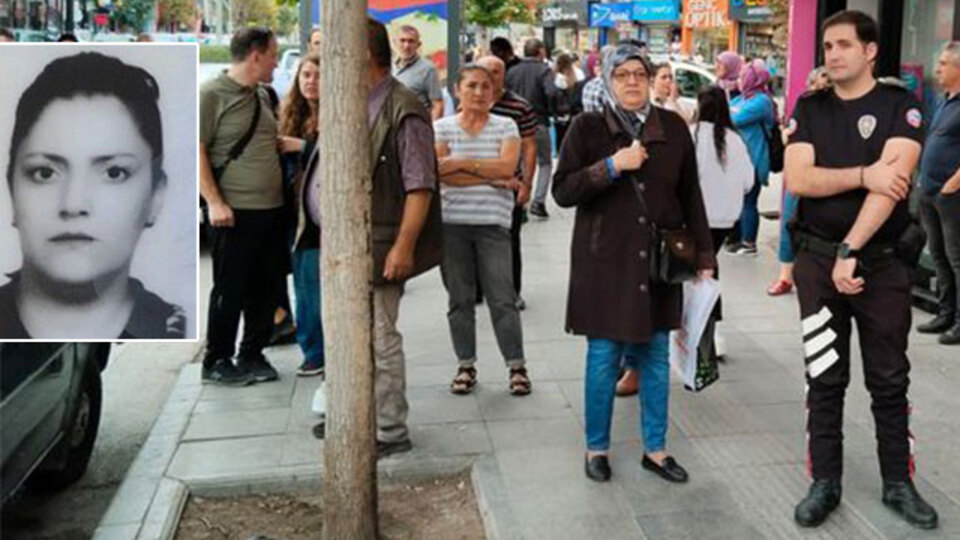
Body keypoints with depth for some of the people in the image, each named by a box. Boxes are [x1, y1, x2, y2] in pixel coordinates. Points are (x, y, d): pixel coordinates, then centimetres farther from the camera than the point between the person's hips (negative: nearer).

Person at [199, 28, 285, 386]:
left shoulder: (263, 96, 14)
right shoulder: (211, 94, -9)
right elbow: (195, 150, -13)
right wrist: (214, 202, -18)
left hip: (272, 209, 7)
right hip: (234, 212, -7)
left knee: (265, 288, 11)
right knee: (230, 290, 2)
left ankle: (252, 355, 25)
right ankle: (216, 362, 16)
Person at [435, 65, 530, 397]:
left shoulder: (506, 127, 7)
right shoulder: (442, 128, 6)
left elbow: (508, 166, -10)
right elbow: (440, 173, -8)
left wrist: (462, 163, -11)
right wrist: (493, 179, -10)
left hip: (493, 222, -1)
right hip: (451, 222, 1)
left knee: (503, 298, -2)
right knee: (460, 299, 7)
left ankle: (516, 366, 7)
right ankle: (465, 366, 18)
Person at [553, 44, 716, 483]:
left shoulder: (673, 128, 6)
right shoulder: (588, 127, -1)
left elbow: (690, 196, 10)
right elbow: (562, 191, -6)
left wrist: (704, 257, 6)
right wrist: (611, 166, -18)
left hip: (658, 262, 3)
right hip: (604, 262, -2)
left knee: (656, 356, 9)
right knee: (603, 357, 3)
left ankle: (655, 449, 23)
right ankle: (597, 448, 20)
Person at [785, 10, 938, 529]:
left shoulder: (900, 105, -2)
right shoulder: (809, 108, 6)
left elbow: (892, 182, -15)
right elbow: (797, 179, -7)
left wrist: (851, 251, -23)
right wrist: (864, 175, -19)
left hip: (882, 261, -1)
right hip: (818, 259, 2)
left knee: (889, 380, 8)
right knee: (824, 379, 7)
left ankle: (898, 483, 21)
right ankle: (824, 483, 17)